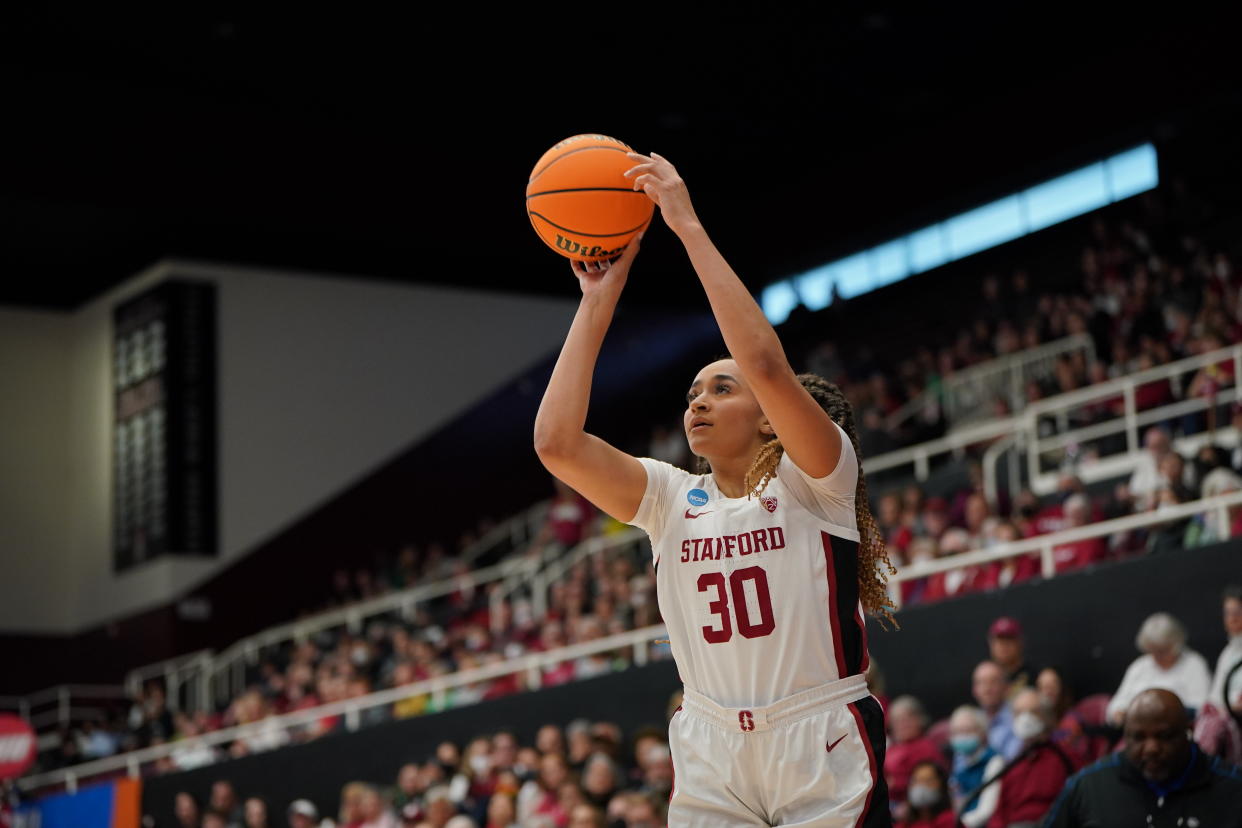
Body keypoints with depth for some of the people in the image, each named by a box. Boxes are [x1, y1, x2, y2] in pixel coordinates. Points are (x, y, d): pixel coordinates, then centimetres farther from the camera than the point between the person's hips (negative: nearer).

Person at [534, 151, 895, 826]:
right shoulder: (671, 498, 9)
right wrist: (598, 301, -2)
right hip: (712, 769, 4)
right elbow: (556, 442, -6)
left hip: (825, 764, -4)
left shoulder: (813, 480, -2)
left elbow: (766, 363, -20)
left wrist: (688, 226, -17)